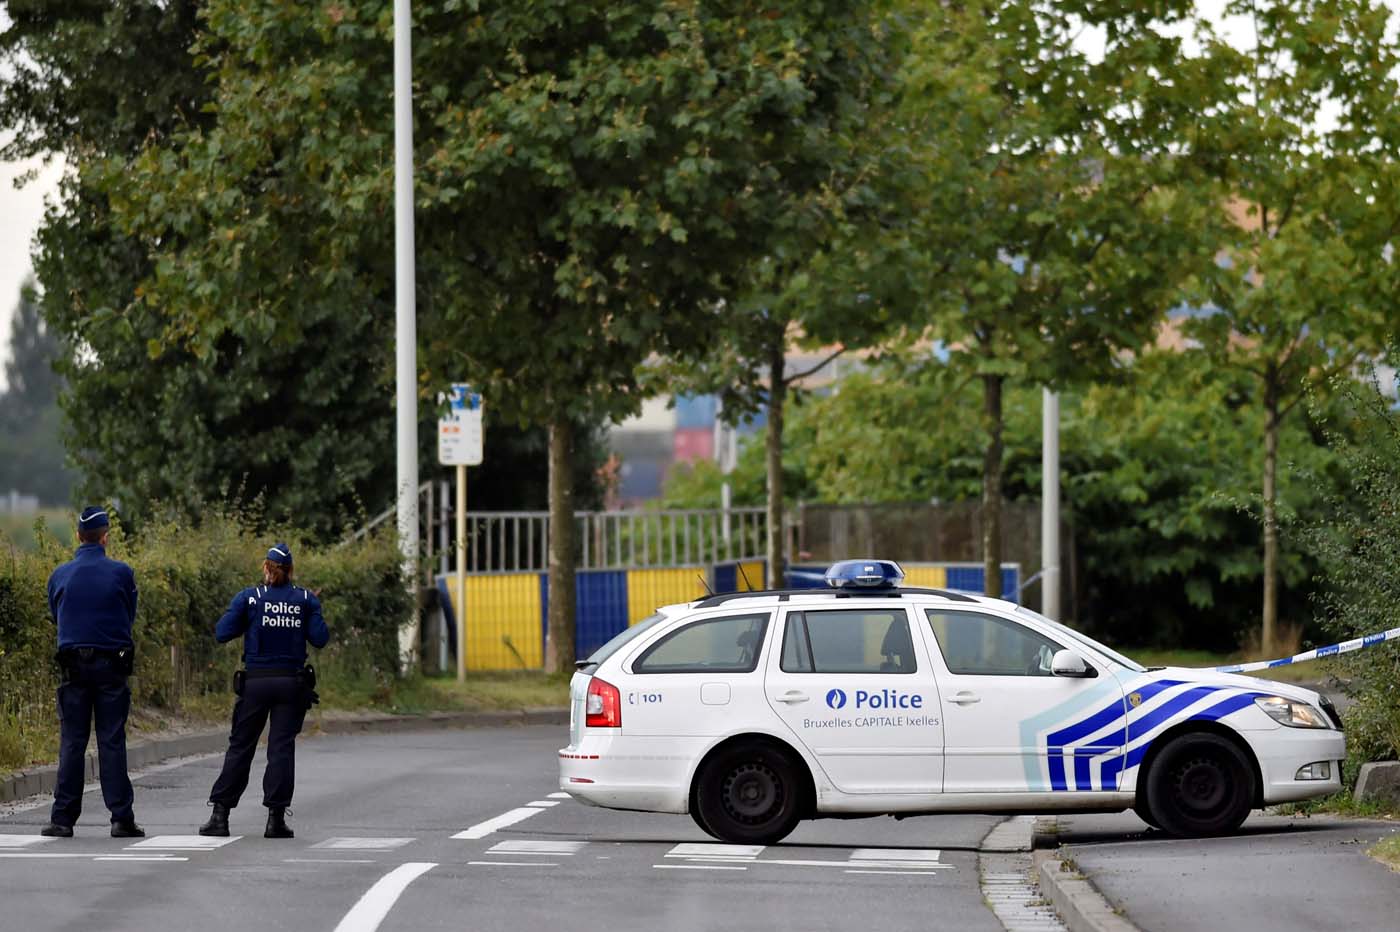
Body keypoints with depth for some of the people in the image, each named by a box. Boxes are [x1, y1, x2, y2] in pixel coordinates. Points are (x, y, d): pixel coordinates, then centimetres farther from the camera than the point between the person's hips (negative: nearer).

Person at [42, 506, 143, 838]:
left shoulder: (60, 575, 2)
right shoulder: (121, 573, -3)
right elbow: (130, 616, 8)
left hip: (73, 666, 1)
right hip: (112, 665, -1)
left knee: (72, 742, 4)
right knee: (112, 742, 1)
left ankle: (63, 818, 1)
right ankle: (122, 818, 0)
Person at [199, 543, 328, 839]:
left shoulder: (249, 598, -2)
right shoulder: (306, 600, 1)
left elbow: (222, 633, -5)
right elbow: (320, 638, -2)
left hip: (255, 681, 0)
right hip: (292, 683, 0)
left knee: (240, 747, 6)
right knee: (282, 747, 2)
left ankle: (220, 815, 5)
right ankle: (276, 817, -3)